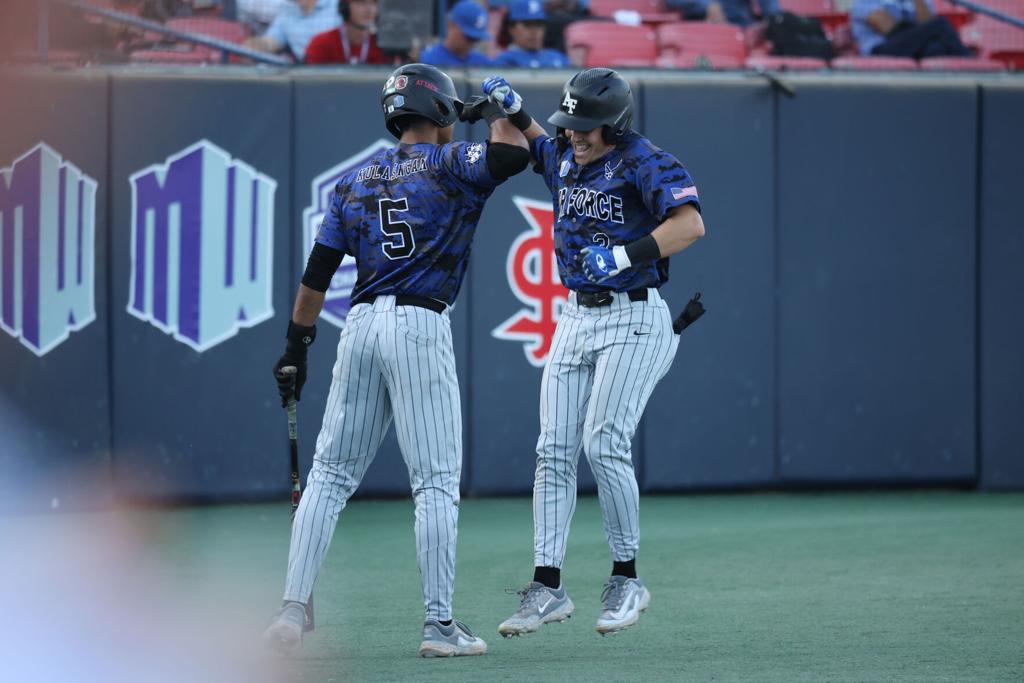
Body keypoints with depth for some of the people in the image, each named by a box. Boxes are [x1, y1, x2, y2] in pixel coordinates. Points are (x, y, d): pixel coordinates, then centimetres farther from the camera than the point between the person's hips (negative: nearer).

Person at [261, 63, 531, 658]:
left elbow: (318, 271, 12)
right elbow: (512, 156, -16)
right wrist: (502, 110, 6)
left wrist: (297, 346, 17)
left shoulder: (357, 181, 16)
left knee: (331, 474, 9)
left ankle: (293, 609, 3)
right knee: (437, 481, -2)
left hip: (361, 327, 5)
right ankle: (440, 625, -4)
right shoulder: (449, 166, 1)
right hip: (421, 328, -5)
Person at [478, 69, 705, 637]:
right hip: (576, 319, 8)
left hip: (633, 320, -7)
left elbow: (690, 224, -28)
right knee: (554, 450, 1)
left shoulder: (644, 163, -14)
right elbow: (534, 145, 34)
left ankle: (626, 580, -2)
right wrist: (512, 110, 14)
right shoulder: (564, 157, 10)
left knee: (604, 445, -16)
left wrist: (625, 255, -36)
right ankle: (547, 588, 2)